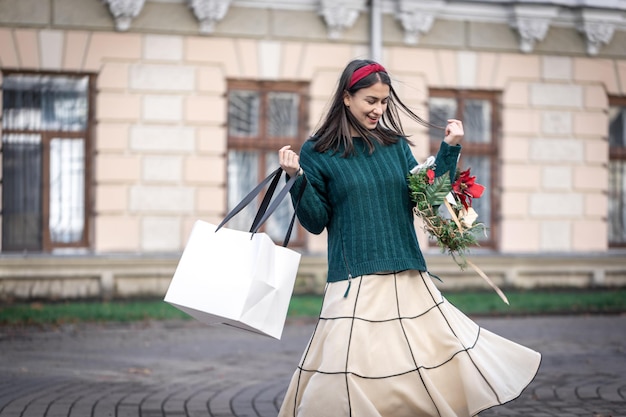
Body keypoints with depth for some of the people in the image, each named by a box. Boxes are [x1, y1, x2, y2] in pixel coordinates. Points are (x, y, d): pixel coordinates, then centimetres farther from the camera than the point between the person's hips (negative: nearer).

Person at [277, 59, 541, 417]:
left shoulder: (396, 145, 11)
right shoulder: (318, 153, 0)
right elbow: (315, 221, -3)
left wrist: (449, 150, 3)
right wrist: (297, 180, -16)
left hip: (409, 279, 4)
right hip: (356, 282, -4)